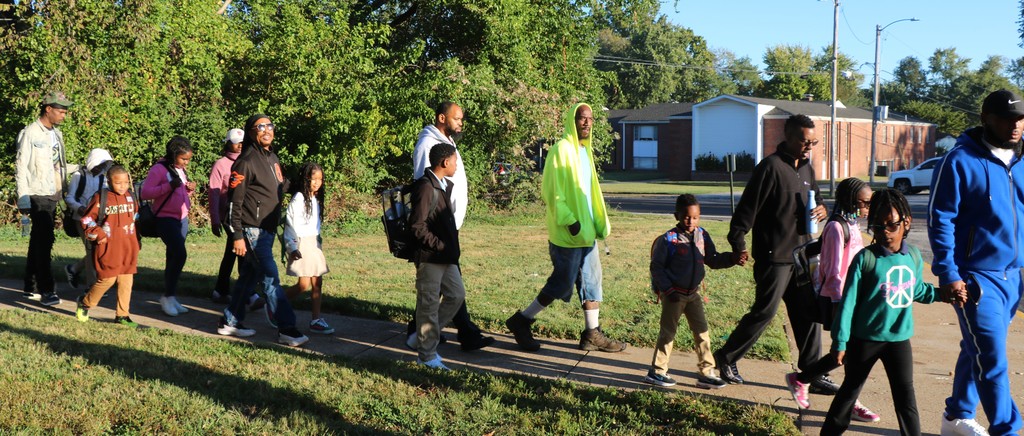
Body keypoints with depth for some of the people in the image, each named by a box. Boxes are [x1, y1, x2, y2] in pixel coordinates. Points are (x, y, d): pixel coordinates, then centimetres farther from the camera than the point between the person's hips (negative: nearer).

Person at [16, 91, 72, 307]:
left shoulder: (56, 134, 14)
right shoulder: (30, 133, -9)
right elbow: (21, 167, -11)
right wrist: (23, 198, -15)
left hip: (53, 195, 7)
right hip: (38, 196, -7)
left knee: (38, 241, 13)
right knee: (44, 242, -9)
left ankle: (31, 287, 20)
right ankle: (46, 290, -7)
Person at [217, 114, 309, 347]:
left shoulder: (272, 157, 14)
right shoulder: (246, 161, -12)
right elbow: (234, 200, -14)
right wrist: (237, 236, -16)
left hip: (268, 228, 9)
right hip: (252, 229, -9)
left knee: (249, 276, 15)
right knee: (270, 277, -8)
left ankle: (230, 322, 25)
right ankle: (286, 329, -6)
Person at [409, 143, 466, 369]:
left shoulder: (444, 186, 15)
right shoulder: (425, 187, -16)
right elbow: (417, 225, -20)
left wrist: (452, 246, 14)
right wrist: (439, 245, -16)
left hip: (446, 256, 9)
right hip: (429, 257, -9)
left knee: (457, 295, 13)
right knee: (429, 304, -1)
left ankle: (427, 335, 25)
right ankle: (426, 355, 10)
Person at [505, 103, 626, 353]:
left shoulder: (585, 150, 15)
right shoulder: (562, 149, -12)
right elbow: (552, 192, -17)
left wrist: (599, 222, 13)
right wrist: (570, 221, -21)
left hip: (586, 231, 9)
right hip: (567, 233, -9)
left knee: (592, 281, 10)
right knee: (562, 283, -3)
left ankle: (592, 335, 18)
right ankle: (521, 321, 10)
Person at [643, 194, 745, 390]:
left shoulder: (702, 236, 3)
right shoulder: (669, 239, -13)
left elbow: (713, 260, 9)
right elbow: (656, 266, -11)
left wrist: (732, 259, -8)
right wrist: (667, 289, -15)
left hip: (693, 293, 5)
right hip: (673, 294, -5)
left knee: (702, 331, 6)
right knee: (668, 331, 3)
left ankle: (706, 373, 13)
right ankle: (656, 372, 15)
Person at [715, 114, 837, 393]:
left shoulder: (806, 168, 14)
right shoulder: (771, 167, -13)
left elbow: (816, 199, 27)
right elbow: (748, 208, -15)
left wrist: (822, 210, 3)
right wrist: (737, 245, -18)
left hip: (801, 255, 8)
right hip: (774, 256, -8)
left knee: (808, 313, 8)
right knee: (764, 311, -3)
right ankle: (726, 358, 13)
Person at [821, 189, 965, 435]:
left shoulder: (914, 256, 0)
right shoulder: (865, 258, -15)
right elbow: (848, 301, -12)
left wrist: (943, 294, 3)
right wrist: (840, 341, -13)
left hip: (899, 339, 3)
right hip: (865, 339, -3)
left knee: (905, 395, 4)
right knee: (851, 389, 12)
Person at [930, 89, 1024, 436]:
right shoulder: (961, 161, -12)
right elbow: (940, 219, -12)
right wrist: (948, 274, -17)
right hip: (975, 276, -6)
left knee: (978, 352, 16)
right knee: (992, 360, -5)